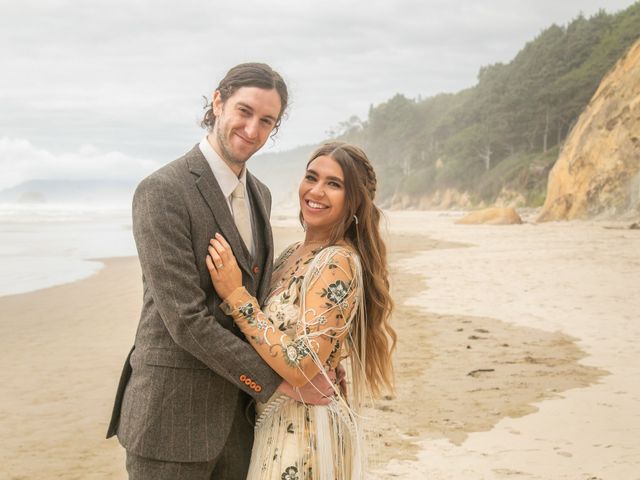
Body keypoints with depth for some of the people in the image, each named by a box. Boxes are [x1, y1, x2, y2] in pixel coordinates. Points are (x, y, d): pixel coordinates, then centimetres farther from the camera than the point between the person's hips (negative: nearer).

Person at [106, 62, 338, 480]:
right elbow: (185, 318, -20)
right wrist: (276, 380, -15)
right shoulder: (162, 192, -16)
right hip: (173, 412, -7)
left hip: (237, 411, 7)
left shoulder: (259, 195, 11)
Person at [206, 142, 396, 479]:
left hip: (307, 431, -8)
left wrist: (236, 294, -24)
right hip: (273, 422, 8)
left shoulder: (339, 264, -20)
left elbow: (301, 369, -26)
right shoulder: (294, 253, 5)